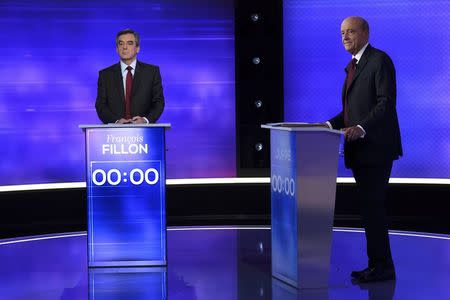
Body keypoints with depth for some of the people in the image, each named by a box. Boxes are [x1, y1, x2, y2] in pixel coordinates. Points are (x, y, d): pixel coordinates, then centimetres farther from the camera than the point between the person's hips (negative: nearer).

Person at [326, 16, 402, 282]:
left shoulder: (380, 60, -9)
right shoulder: (354, 66, 19)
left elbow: (387, 103, -19)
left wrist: (361, 128, -30)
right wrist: (331, 125, 7)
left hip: (376, 147, -9)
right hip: (360, 149, 9)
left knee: (372, 207, -10)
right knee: (370, 208, 9)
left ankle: (383, 267, -5)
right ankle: (378, 263, 14)